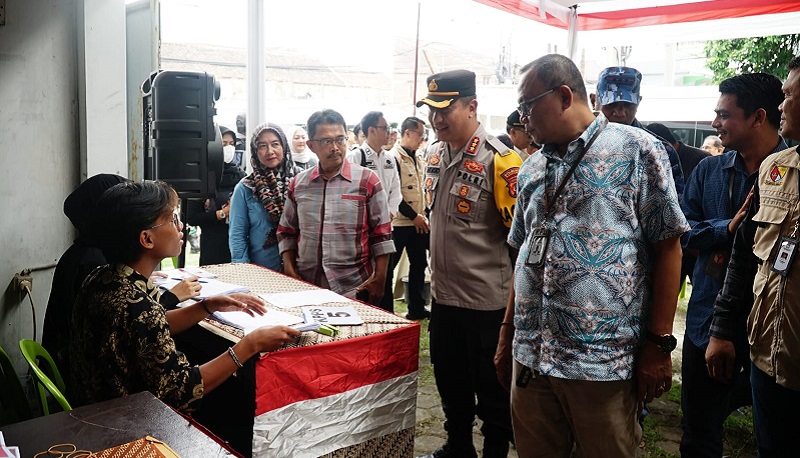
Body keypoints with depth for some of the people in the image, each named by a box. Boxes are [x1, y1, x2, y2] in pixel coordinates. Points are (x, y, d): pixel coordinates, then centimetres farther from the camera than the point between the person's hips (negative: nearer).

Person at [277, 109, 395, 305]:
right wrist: (290, 271, 3)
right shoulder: (298, 184, 7)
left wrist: (380, 278, -7)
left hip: (354, 289, -3)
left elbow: (381, 235, -3)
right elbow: (286, 232, 13)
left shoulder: (367, 180, -3)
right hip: (306, 287, 3)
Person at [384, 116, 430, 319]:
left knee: (419, 264, 13)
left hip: (419, 222, 9)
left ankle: (417, 308, 25)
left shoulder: (418, 159, 13)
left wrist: (425, 214, 11)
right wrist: (413, 215, -15)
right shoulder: (394, 157, -11)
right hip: (400, 222, -8)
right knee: (389, 266, 0)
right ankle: (385, 310, 9)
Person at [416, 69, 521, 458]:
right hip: (443, 294, 8)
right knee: (450, 382, 22)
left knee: (491, 392, 11)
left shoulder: (499, 161, -18)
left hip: (486, 301, -7)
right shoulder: (434, 154, 6)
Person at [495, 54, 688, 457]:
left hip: (603, 361, -5)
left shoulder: (637, 150, -4)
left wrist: (659, 343, -9)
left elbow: (667, 246, -6)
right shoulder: (531, 169, 12)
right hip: (529, 358, 5)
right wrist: (507, 334, 16)